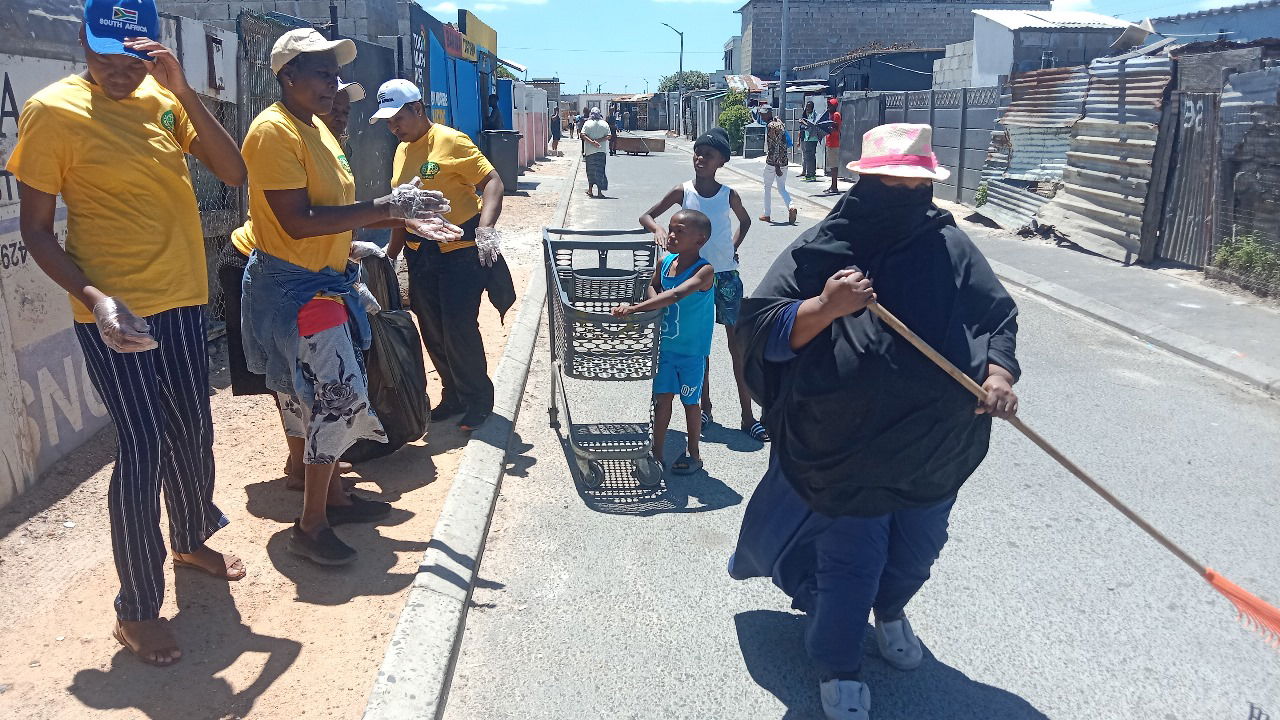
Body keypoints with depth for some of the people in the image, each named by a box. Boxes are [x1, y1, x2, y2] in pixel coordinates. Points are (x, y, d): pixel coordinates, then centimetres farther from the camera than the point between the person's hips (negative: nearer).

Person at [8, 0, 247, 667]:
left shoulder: (164, 99, 4)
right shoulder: (52, 111, -10)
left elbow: (233, 171, -7)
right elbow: (36, 228, -9)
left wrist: (182, 90, -17)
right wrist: (95, 298, -24)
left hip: (181, 299, 6)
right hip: (113, 312, -5)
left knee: (192, 433, 18)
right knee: (142, 448, -4)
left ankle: (192, 540, 44)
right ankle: (135, 610, 13)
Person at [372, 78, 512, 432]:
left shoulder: (450, 141, -10)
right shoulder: (402, 151, 13)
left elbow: (492, 181, -17)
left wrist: (485, 228, -31)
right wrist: (391, 254, 19)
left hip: (460, 251, -8)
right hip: (420, 254, 8)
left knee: (459, 329, -8)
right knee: (433, 334, 10)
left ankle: (479, 400, 10)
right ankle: (453, 396, 27)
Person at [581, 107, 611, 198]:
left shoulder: (587, 124, -1)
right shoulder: (604, 124, 2)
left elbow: (582, 135, -13)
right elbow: (608, 136, -5)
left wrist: (592, 142, -17)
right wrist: (598, 140, -10)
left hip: (590, 151, 0)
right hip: (601, 150, 0)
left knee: (591, 170, 12)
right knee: (600, 171, 3)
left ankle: (590, 190, 17)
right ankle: (599, 192, -1)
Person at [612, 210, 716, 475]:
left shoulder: (704, 271, -23)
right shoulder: (665, 262, -3)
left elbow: (676, 294, -38)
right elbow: (654, 286, 14)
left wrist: (635, 308, -44)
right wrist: (654, 303, -11)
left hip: (691, 350, -5)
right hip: (665, 345, 5)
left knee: (690, 401, 10)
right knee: (662, 397, 12)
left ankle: (693, 454, 28)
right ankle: (657, 451, 26)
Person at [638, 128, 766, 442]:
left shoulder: (729, 195, -2)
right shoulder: (683, 192, -3)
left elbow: (745, 221, 18)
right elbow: (645, 217, 1)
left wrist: (733, 249, 5)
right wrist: (658, 229, -21)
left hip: (726, 276, 0)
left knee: (738, 344, 0)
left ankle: (748, 415, 6)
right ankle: (705, 407, 23)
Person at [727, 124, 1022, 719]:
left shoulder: (949, 247, -3)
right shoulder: (820, 251, -13)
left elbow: (998, 316, 6)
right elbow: (759, 330, -15)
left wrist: (999, 375, -12)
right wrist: (823, 308, -32)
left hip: (936, 446, 4)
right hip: (846, 448, -4)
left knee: (915, 550, 23)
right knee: (850, 564, 8)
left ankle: (888, 610, 57)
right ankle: (837, 664, 35)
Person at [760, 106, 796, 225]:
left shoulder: (770, 126, -15)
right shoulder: (779, 122, 11)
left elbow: (775, 146, -22)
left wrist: (776, 166, -24)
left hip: (772, 162, -7)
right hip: (784, 161, 7)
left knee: (767, 188, 10)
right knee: (782, 189, 9)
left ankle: (767, 215, 17)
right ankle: (791, 207, -16)